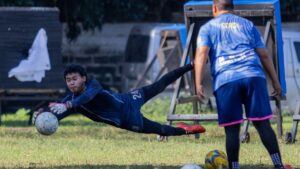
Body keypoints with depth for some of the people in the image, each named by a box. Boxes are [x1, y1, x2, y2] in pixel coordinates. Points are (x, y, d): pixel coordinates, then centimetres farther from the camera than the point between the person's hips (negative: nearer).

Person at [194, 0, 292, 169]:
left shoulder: (208, 28, 16)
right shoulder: (248, 24, 22)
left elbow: (202, 53, 0)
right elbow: (264, 55, 17)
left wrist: (198, 84, -7)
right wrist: (275, 81, 21)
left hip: (225, 79, -1)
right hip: (253, 76, 1)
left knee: (232, 129, 2)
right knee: (263, 123, 1)